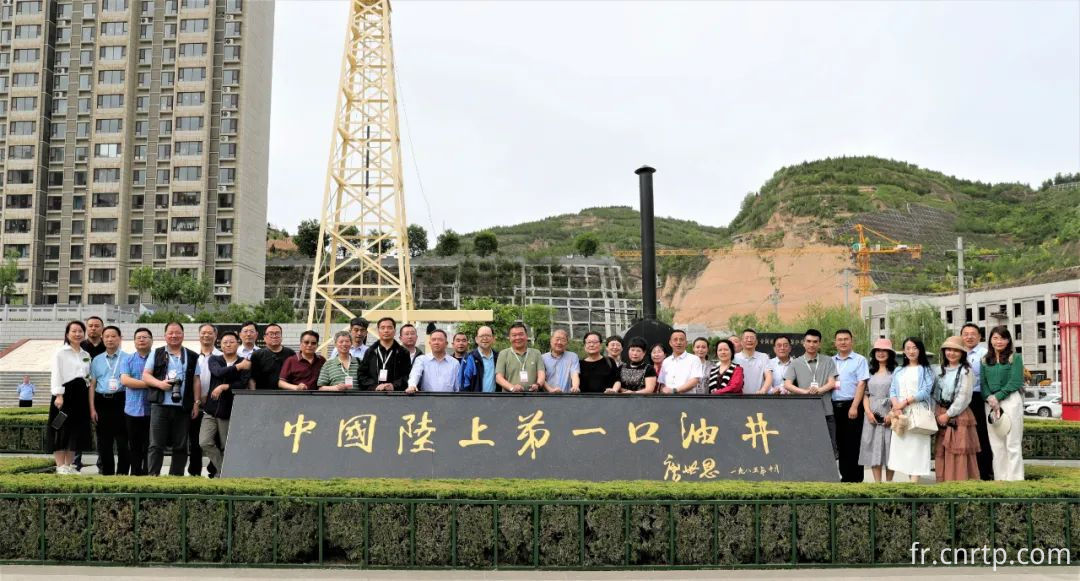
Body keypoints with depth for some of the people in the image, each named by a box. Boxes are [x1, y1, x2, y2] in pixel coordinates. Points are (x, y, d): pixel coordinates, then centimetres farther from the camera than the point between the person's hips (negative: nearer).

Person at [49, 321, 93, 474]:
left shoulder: (86, 355, 16)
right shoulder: (60, 353, 0)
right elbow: (56, 375, -8)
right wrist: (59, 395, -19)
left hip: (80, 394, 6)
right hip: (65, 393, -6)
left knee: (76, 430, 7)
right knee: (62, 430, -4)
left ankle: (69, 465, 14)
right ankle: (60, 466, 0)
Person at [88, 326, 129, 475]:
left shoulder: (127, 359, 2)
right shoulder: (96, 360, 12)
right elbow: (92, 385, 11)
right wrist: (92, 409, 3)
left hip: (120, 401, -3)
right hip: (102, 402, 3)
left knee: (123, 441, -2)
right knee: (104, 442, 8)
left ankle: (122, 473, 5)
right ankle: (106, 472, 17)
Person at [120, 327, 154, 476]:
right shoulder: (129, 360, 11)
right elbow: (124, 380, -5)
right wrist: (148, 384, -11)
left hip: (151, 410, -2)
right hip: (132, 410, 2)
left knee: (149, 446, 0)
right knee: (134, 447, 9)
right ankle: (135, 474, 16)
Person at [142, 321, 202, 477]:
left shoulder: (192, 357, 12)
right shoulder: (157, 354, 10)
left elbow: (196, 381, 10)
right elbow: (145, 376, 7)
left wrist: (196, 403, 2)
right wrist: (160, 383, -12)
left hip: (183, 407, 2)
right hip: (160, 406, -1)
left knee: (180, 446, 6)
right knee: (156, 445, -3)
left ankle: (177, 476, 14)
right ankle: (152, 476, -1)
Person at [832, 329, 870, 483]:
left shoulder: (859, 360, 1)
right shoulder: (830, 361, 14)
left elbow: (861, 384, -7)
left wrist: (854, 407, -15)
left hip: (852, 406, -4)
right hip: (835, 406, 4)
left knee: (853, 445, -3)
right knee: (840, 444, 8)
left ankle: (856, 479, 2)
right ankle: (845, 477, 15)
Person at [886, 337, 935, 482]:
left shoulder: (926, 370, 6)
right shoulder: (898, 371, 19)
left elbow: (925, 391, -6)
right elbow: (892, 390, 9)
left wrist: (905, 402, -14)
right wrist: (896, 406, -11)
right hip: (900, 413, 4)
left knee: (916, 446, -9)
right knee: (902, 446, -1)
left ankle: (914, 484, -14)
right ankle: (911, 480, 4)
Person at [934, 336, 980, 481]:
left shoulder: (966, 371, -7)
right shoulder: (942, 370, 14)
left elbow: (963, 397, -12)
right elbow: (936, 394, 14)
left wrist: (948, 414, -12)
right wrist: (937, 413, 2)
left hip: (959, 416, -6)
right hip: (942, 415, 6)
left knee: (959, 455, -6)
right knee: (942, 453, 7)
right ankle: (944, 482, 13)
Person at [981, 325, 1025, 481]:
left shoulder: (1015, 358, 0)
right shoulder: (985, 360, 13)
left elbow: (1015, 382, -7)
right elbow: (983, 382, 9)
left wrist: (998, 397, -12)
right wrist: (989, 398, -9)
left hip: (1010, 400, -5)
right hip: (991, 403, 5)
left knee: (1012, 443, -4)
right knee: (996, 444, 7)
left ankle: (1014, 479, -1)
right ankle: (1000, 478, 13)